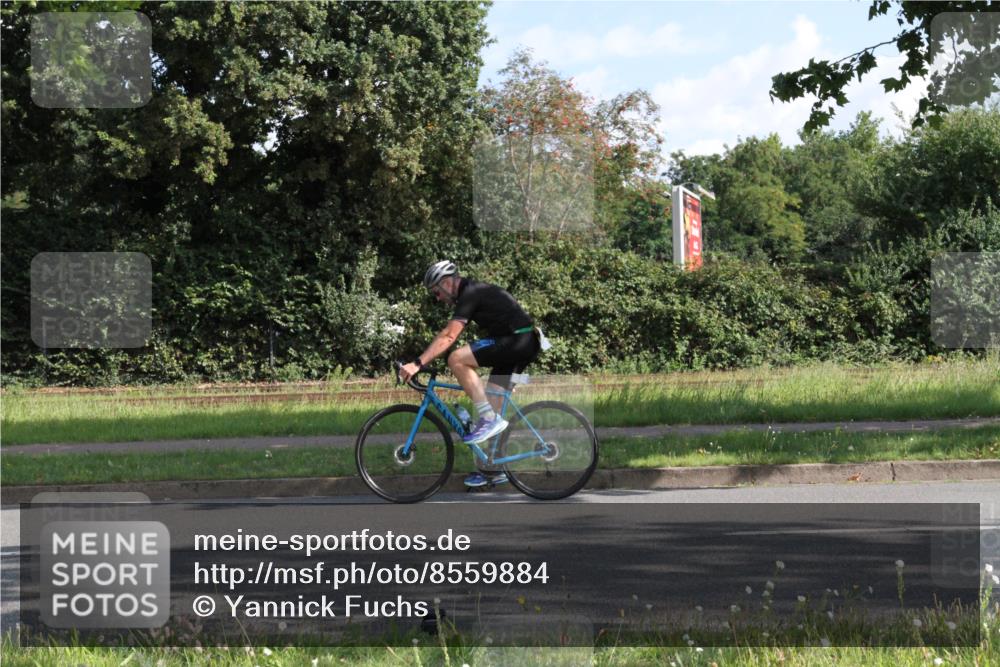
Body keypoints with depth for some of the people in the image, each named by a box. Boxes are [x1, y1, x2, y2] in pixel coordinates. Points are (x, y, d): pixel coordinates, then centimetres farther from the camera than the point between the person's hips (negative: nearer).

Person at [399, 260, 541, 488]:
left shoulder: (470, 294, -11)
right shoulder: (475, 292, 20)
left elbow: (447, 337, -20)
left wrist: (417, 364, -22)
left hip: (516, 340, -10)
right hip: (526, 345, 10)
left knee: (456, 359, -18)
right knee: (492, 404, 11)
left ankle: (489, 419, -15)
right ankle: (494, 469, 15)